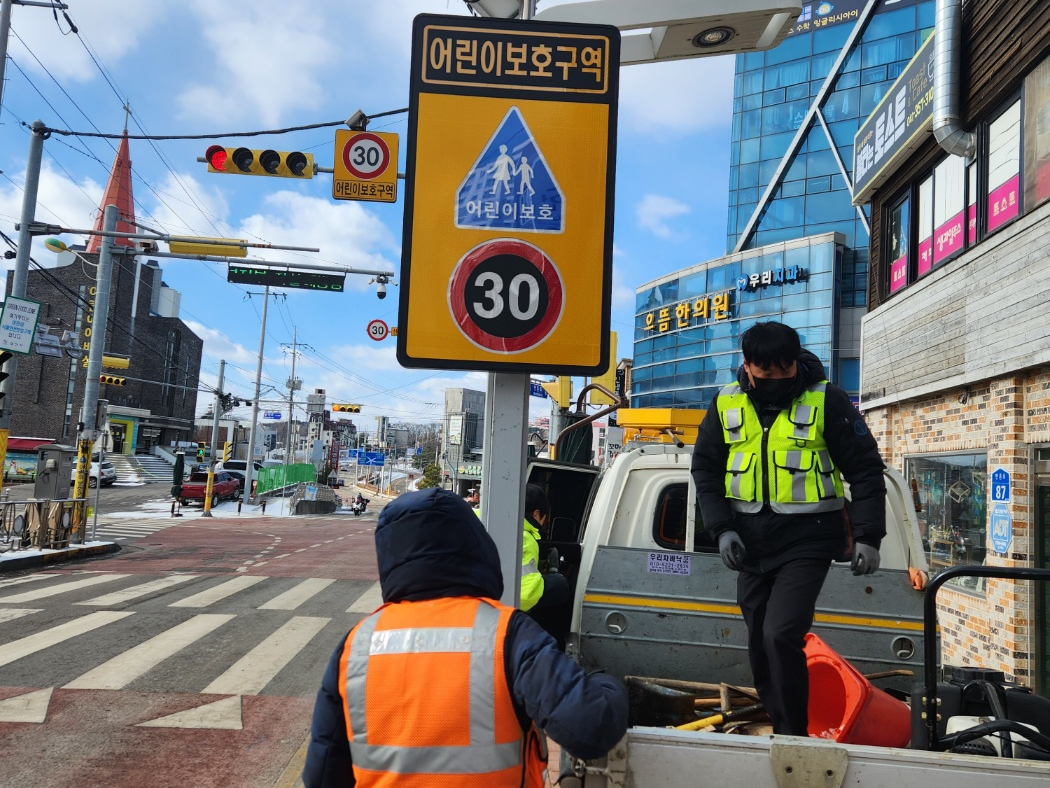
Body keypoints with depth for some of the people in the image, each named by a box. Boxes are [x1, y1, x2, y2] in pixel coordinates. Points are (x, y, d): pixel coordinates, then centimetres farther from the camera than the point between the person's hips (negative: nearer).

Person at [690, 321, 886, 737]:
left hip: (806, 542, -4)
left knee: (780, 636, -18)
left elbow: (865, 469, -2)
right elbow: (706, 469, 8)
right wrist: (722, 528, -3)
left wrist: (868, 537, -7)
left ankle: (792, 737, -1)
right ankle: (781, 732, 28)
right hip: (750, 543, 5)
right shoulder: (726, 404, 3)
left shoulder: (826, 400, -6)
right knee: (760, 645, 11)